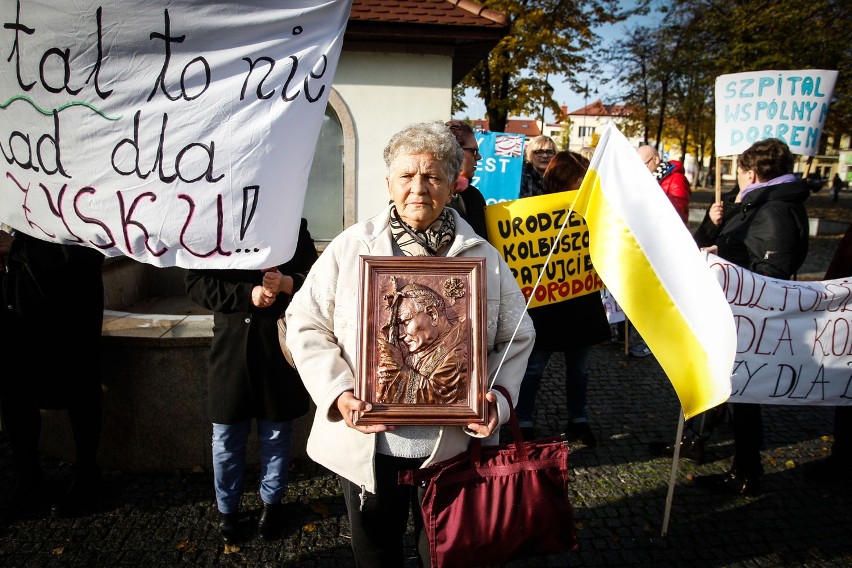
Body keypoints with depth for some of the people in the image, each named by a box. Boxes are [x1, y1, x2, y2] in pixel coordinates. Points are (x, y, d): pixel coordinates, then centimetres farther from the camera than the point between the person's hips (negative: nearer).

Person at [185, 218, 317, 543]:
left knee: (277, 434, 12)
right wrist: (247, 294, -16)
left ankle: (272, 502, 34)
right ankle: (227, 508, 32)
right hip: (230, 348, 1)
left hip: (280, 348, 0)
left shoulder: (294, 226, 3)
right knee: (227, 436, 11)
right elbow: (196, 284, -3)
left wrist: (285, 283, -22)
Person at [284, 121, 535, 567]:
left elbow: (517, 335, 5)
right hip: (367, 444, 0)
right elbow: (306, 322, -2)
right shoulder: (350, 248, -4)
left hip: (453, 444, 1)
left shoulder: (484, 257, -1)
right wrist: (336, 391, -15)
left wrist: (498, 396, -11)